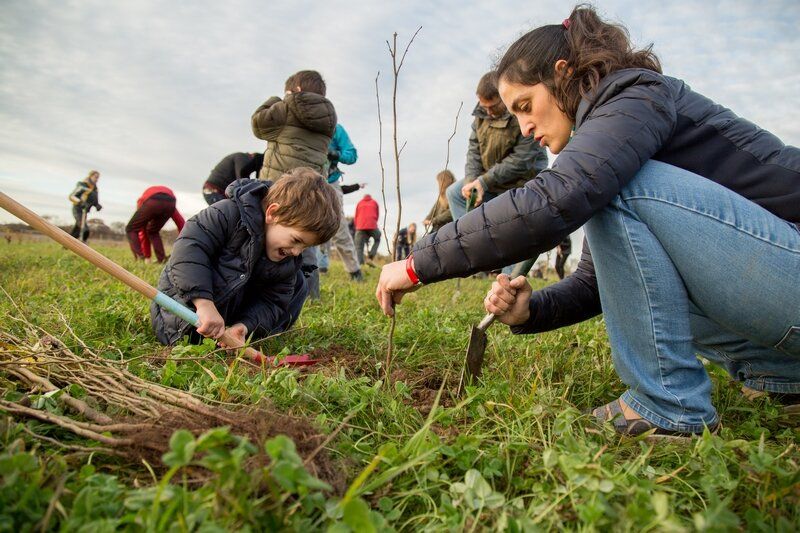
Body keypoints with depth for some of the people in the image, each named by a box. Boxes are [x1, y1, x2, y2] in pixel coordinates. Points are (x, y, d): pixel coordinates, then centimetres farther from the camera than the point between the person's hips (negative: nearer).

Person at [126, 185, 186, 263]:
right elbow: (181, 222, 35)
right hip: (170, 202, 3)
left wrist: (147, 256, 43)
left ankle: (140, 258, 5)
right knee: (153, 232, 28)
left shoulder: (142, 201, 41)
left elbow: (142, 233, 39)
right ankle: (162, 259, 13)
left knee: (131, 229, 20)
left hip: (152, 202, -2)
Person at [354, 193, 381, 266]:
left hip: (360, 226, 1)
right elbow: (377, 215, 21)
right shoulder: (374, 202, 21)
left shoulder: (359, 203, 22)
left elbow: (355, 217, 19)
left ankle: (359, 264, -17)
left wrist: (356, 226, 25)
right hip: (372, 226, -1)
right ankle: (370, 258, 3)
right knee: (377, 240, 22)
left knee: (359, 247, 1)